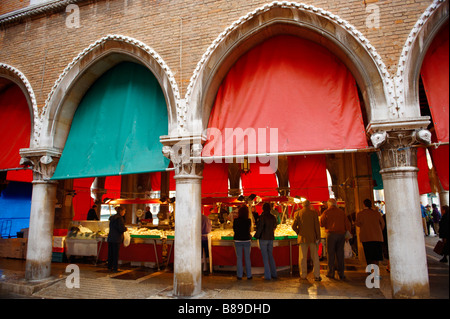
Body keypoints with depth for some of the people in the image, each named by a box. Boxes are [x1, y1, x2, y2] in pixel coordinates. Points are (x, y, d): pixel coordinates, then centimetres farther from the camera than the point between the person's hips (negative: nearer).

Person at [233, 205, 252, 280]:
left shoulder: (235, 220, -9)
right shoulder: (248, 221, -9)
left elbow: (234, 229, 4)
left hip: (238, 240, 0)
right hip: (247, 240, 0)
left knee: (239, 258, 7)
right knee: (247, 258, 10)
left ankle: (239, 275, 11)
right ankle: (249, 275, 15)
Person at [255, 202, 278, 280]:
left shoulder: (262, 217, -15)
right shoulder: (273, 217, 2)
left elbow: (259, 228, -15)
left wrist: (256, 236, 0)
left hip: (263, 238, -5)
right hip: (271, 238, 5)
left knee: (265, 257, 2)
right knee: (270, 256, 16)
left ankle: (267, 275, 5)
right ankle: (274, 274, 20)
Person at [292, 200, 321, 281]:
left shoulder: (298, 213, 1)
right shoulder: (314, 213, -3)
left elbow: (293, 226, -3)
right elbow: (317, 226, -6)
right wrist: (318, 238, -2)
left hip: (302, 238, 1)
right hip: (312, 238, -1)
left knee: (302, 257, 7)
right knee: (315, 257, 7)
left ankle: (303, 275, 11)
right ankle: (317, 276, 9)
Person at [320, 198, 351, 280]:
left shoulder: (326, 212, -1)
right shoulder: (341, 212, 9)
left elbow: (321, 224, 2)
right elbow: (347, 223, 7)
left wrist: (321, 217, 18)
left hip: (331, 234, -3)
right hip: (341, 234, 3)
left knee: (331, 254, 3)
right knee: (340, 254, 7)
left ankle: (331, 273, 5)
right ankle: (341, 274, 9)